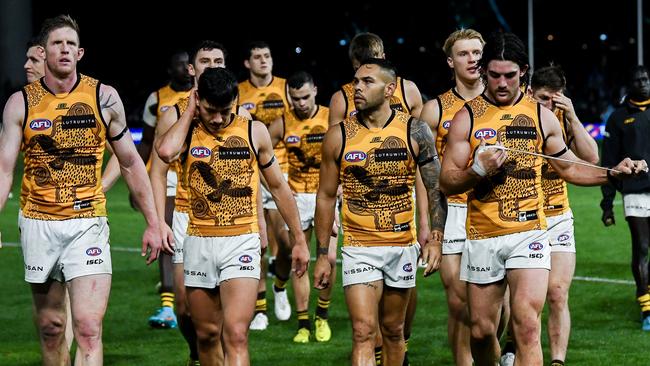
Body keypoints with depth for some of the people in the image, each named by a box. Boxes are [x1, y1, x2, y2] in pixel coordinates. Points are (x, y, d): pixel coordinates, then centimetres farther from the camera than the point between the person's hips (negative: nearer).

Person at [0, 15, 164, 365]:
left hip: (88, 222, -1)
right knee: (50, 327, 11)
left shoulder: (104, 98, 0)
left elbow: (130, 162, 8)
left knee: (89, 328, -15)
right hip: (37, 224, 1)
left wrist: (152, 224, 7)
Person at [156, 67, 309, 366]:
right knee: (206, 333, 12)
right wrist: (190, 113, -7)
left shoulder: (254, 131, 3)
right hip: (198, 243, 2)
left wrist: (299, 240, 14)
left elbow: (278, 187, 12)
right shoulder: (188, 131, 3)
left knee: (236, 335, -16)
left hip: (242, 242, -2)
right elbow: (166, 151, -23)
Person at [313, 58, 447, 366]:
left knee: (393, 329, 14)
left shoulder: (415, 131, -3)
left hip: (403, 246, 1)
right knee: (363, 332, -13)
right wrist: (322, 255, 4)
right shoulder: (338, 136, -3)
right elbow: (326, 196, 5)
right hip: (359, 247, -1)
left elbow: (436, 188, 3)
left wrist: (435, 238, -6)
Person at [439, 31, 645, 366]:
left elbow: (569, 167, 18)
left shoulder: (541, 116, 7)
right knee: (481, 330, 8)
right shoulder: (467, 118, 2)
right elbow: (446, 182, 0)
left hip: (529, 233, -1)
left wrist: (613, 174, 3)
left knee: (526, 322, -18)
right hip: (482, 237, 1)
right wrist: (478, 170, -19)